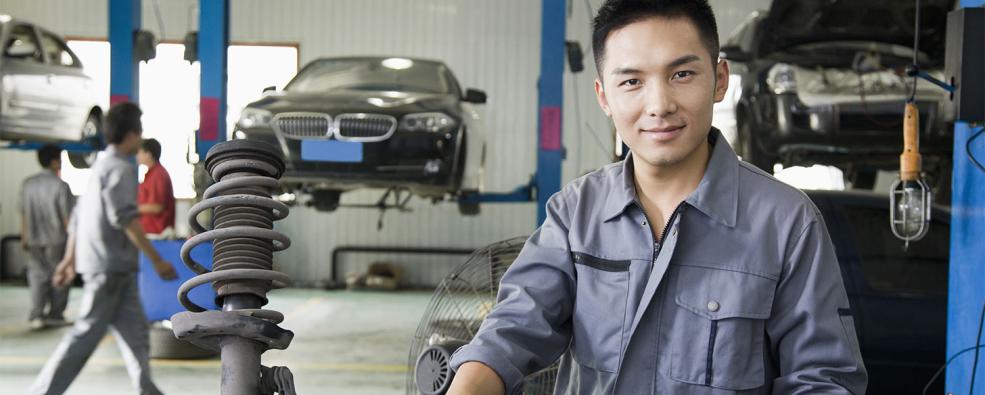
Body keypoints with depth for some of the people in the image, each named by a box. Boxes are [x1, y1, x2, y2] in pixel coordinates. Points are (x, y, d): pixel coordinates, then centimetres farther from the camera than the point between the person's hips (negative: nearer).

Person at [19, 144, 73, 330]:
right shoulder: (60, 186, -14)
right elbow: (67, 216, -12)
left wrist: (24, 237, 16)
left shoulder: (28, 184, 1)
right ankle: (55, 315, 12)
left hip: (34, 238, 4)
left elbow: (23, 214, 7)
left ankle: (36, 315, -1)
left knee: (38, 275, 9)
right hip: (57, 238, -4)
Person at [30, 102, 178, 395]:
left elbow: (79, 214, 20)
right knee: (86, 334, -5)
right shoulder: (119, 167, -12)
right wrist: (157, 260, -21)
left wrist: (70, 258, 23)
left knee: (135, 330, 9)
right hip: (110, 265, -10)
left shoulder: (103, 164, 18)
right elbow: (125, 218, -22)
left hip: (116, 267, 10)